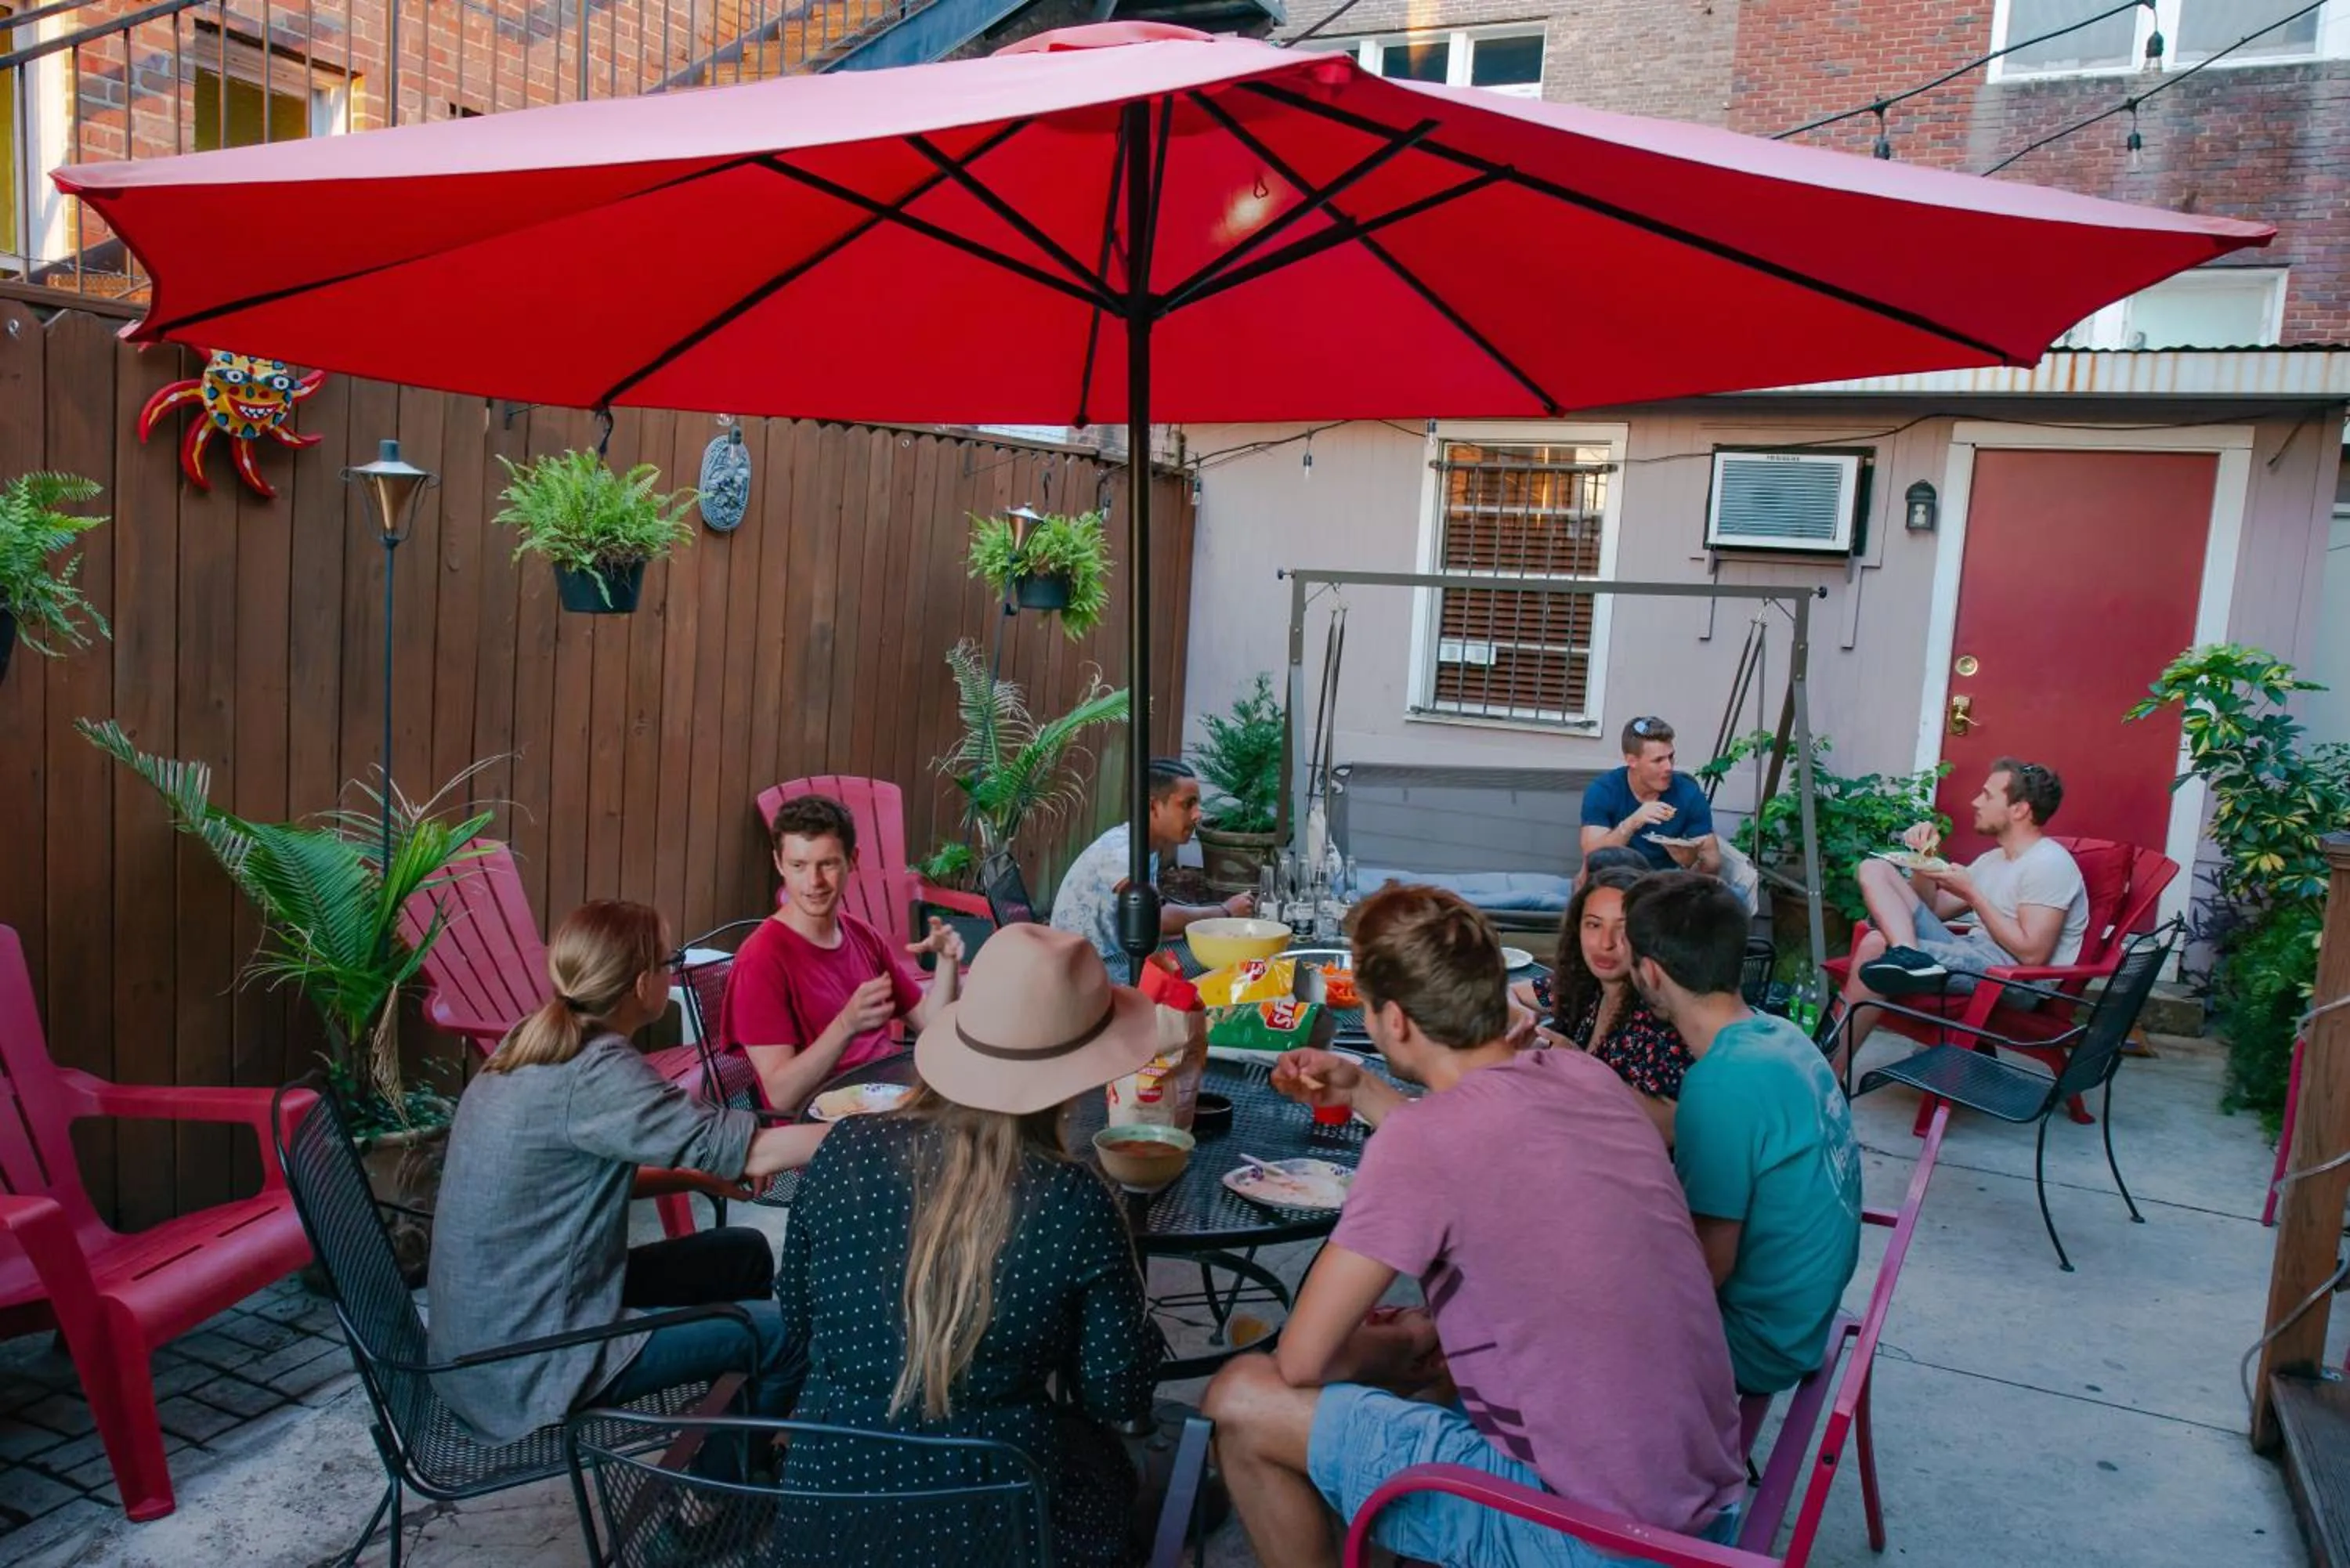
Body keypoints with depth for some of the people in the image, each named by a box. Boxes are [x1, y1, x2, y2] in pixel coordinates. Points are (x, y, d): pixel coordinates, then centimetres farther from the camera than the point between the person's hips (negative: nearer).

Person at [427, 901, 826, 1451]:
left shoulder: (534, 1047, 2)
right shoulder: (595, 1072, -25)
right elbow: (752, 1154, -27)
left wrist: (693, 1177, 5)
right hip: (527, 1371, -9)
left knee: (745, 1253, 15)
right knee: (785, 1333, -2)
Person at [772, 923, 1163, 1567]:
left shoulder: (846, 1149, -13)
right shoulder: (1077, 1203, -21)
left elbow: (796, 1317, 3)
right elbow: (1120, 1397, -9)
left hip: (831, 1487, 3)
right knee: (1105, 1464, 29)